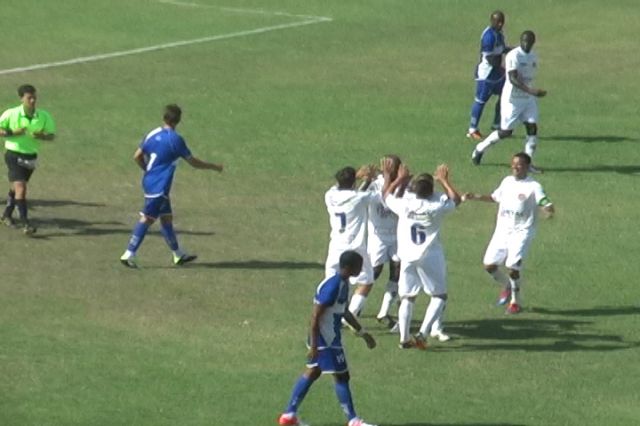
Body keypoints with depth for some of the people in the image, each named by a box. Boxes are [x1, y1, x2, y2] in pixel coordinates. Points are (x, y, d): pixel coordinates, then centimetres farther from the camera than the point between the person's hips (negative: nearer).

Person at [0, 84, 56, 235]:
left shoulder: (44, 116, -4)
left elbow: (51, 135, 3)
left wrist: (42, 136, -19)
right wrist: (12, 133, -22)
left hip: (31, 156, 4)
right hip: (14, 155, -4)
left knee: (16, 187, 20)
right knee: (20, 187, -18)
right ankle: (25, 223, -22)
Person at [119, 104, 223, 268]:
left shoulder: (152, 134, 5)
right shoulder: (175, 140, -14)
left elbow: (137, 157, 10)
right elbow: (193, 162, -7)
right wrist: (214, 167, 6)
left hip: (149, 182, 8)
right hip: (159, 186, -8)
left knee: (166, 218, 14)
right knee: (147, 219, -7)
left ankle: (178, 254, 22)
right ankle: (129, 255, -9)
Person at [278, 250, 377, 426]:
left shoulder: (344, 283, 7)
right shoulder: (332, 286, -24)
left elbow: (344, 311, 21)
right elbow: (315, 315, -23)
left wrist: (362, 333, 24)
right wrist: (314, 345, -23)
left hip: (332, 337, 10)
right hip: (326, 339, -10)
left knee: (312, 372, 15)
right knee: (341, 376, -2)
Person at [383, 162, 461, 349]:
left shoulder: (405, 205, -8)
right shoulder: (436, 207, -11)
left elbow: (387, 195, 13)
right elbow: (456, 199, 10)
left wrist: (399, 179, 25)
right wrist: (444, 180, 20)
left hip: (408, 257, 3)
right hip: (431, 257, -2)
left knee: (407, 297, 13)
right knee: (439, 296, 9)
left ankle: (404, 338, 9)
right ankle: (423, 333, -5)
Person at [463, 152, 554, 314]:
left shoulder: (533, 187, -9)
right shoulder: (507, 181, 9)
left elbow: (546, 204, -18)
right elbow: (494, 197, 26)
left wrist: (549, 210, -42)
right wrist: (475, 197, 17)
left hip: (520, 232, -6)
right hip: (502, 231, 6)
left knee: (512, 267, -16)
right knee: (489, 264, 2)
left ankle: (515, 302, 4)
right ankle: (507, 286, 31)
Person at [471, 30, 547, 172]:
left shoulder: (533, 57, 6)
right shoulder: (513, 56, -19)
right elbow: (513, 79, -29)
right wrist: (531, 90, -38)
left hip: (528, 99, 6)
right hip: (512, 99, -6)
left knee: (532, 128, -6)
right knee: (506, 131, 1)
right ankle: (480, 149, 22)